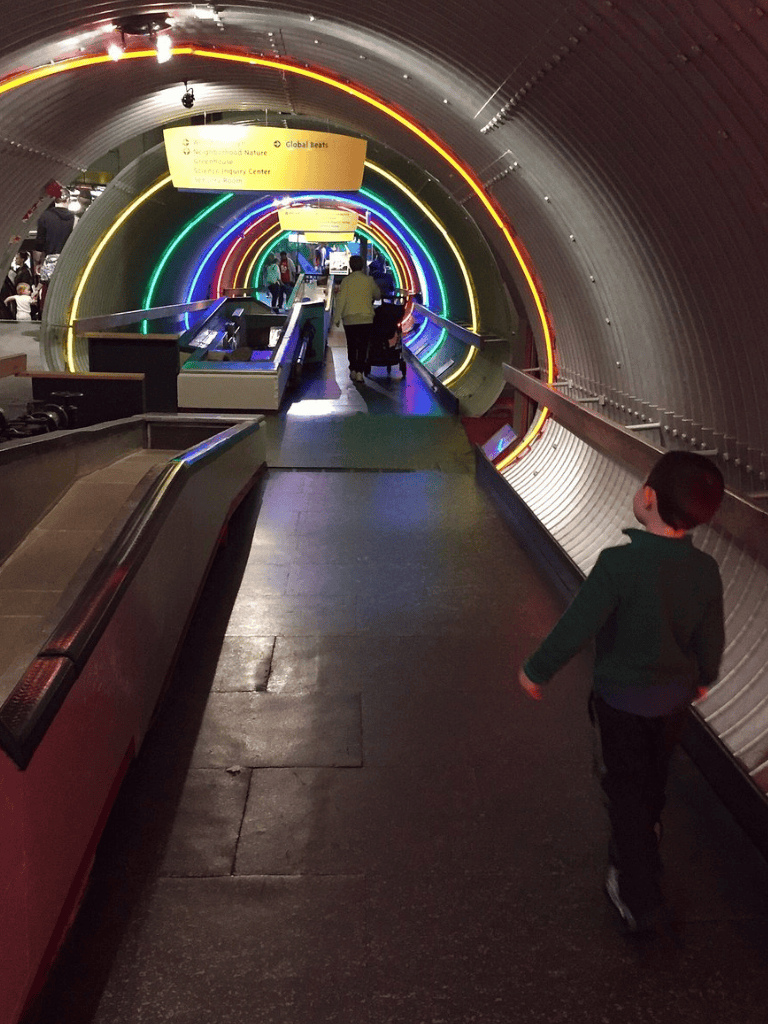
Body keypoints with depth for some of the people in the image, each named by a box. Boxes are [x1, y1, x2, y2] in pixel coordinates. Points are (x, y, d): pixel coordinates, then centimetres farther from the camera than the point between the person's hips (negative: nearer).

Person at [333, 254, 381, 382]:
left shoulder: (346, 281, -3)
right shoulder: (369, 280, 0)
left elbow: (340, 300, -6)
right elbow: (377, 295, 13)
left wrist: (336, 317, -1)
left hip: (349, 318, 0)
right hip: (366, 318, 0)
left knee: (351, 345, 14)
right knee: (363, 346, 2)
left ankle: (353, 370, 16)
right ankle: (360, 371, -6)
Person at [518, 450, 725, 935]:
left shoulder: (619, 564, -31)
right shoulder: (706, 570, -15)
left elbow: (576, 628, -26)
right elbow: (711, 639, -2)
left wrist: (536, 671, -10)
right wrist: (702, 678, 19)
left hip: (621, 699, -5)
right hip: (675, 695, 5)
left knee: (626, 790, 12)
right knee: (654, 777, 28)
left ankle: (641, 899, 18)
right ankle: (644, 846, 53)